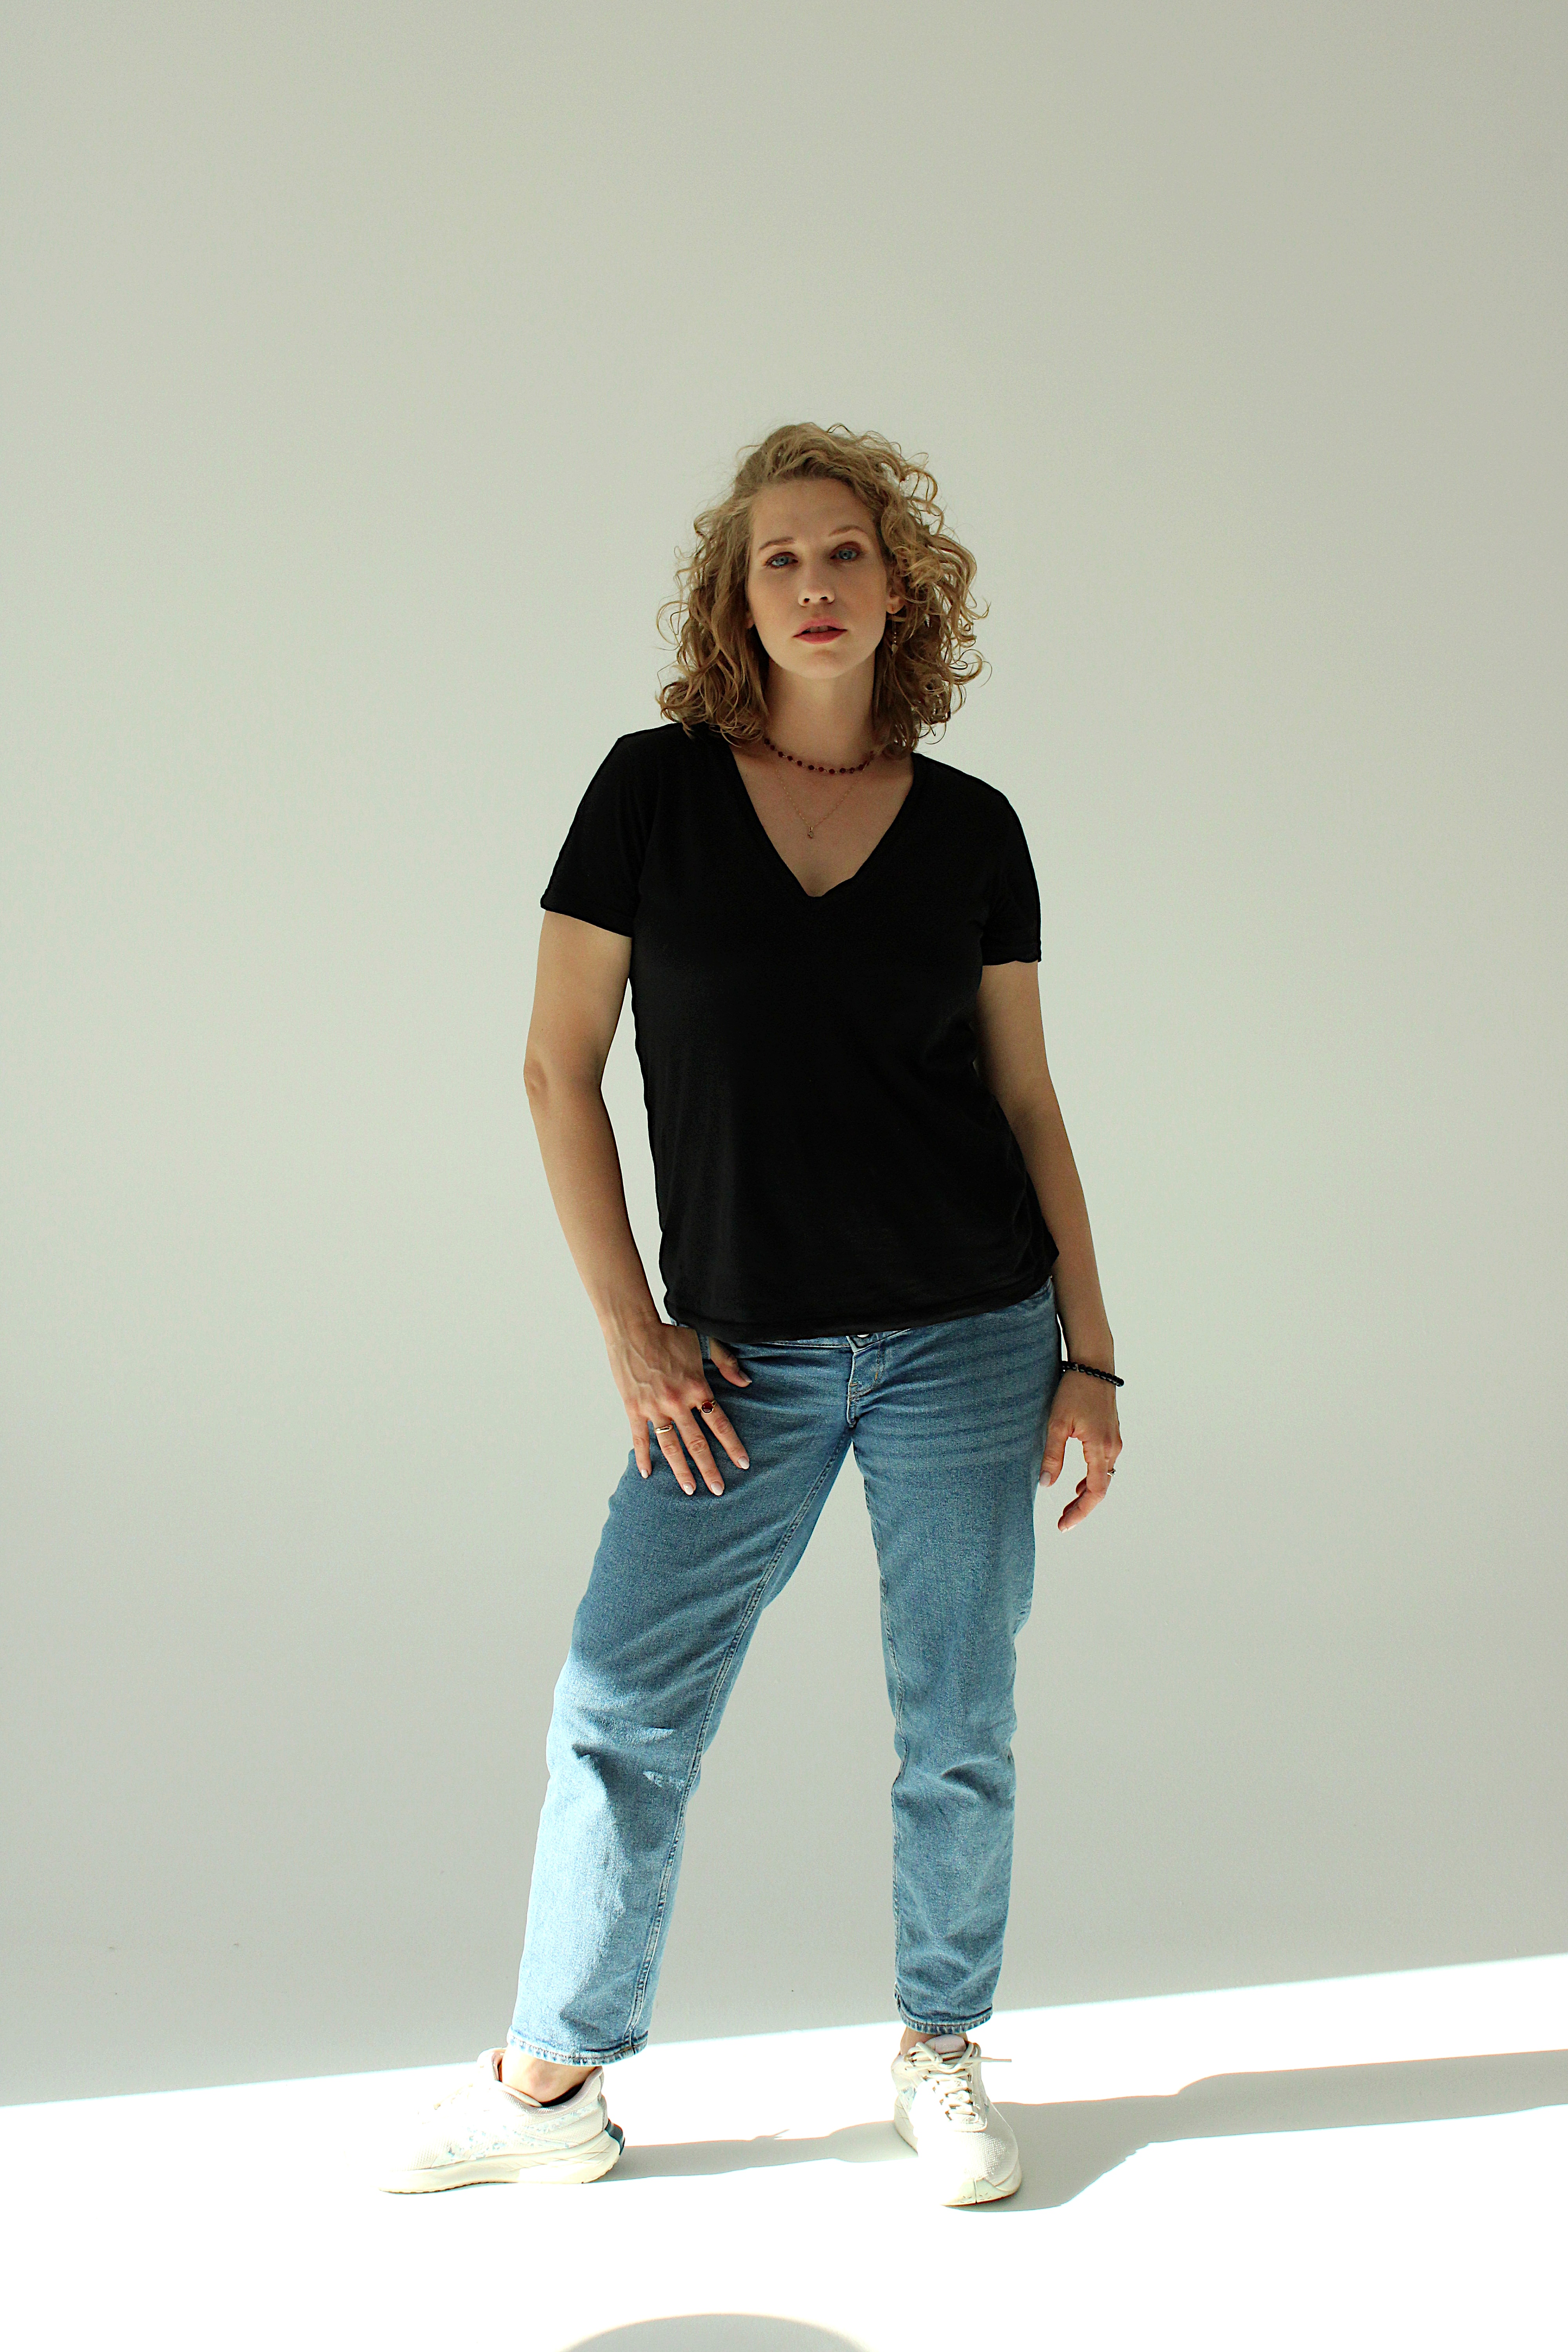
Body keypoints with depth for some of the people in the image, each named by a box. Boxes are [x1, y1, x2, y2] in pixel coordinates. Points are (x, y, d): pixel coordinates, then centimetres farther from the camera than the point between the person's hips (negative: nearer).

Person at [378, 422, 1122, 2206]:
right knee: (620, 1708, 4)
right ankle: (548, 2082, 23)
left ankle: (940, 2054, 31)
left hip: (967, 1337, 1)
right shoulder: (656, 787, -1)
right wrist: (630, 1334, -5)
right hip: (744, 1357, -1)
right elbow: (558, 1069, -1)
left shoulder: (972, 828, 3)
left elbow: (1027, 1102, 7)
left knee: (957, 1724, 9)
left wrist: (1089, 1357, 3)